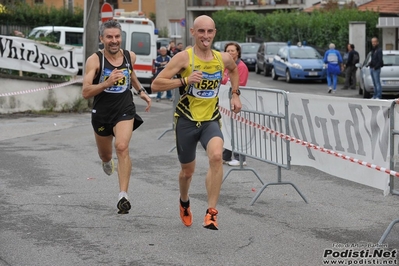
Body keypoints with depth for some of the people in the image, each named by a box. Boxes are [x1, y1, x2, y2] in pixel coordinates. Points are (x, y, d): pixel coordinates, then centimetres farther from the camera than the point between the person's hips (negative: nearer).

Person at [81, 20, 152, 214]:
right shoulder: (95, 60, -15)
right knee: (105, 155, 20)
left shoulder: (130, 56, -1)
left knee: (122, 147, -25)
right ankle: (107, 161, 61)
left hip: (125, 111, 0)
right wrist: (107, 83, -34)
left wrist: (141, 91, 18)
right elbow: (86, 92, -22)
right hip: (101, 113, 0)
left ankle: (123, 196, -26)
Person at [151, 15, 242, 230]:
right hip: (186, 121, -1)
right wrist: (184, 80, -27)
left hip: (211, 120, 2)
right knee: (187, 171, 13)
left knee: (216, 156, -28)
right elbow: (156, 84, -16)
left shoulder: (223, 59, 0)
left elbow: (234, 70, 26)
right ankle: (184, 202, 48)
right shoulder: (184, 57, -12)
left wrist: (235, 94, 14)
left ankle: (211, 212, -22)